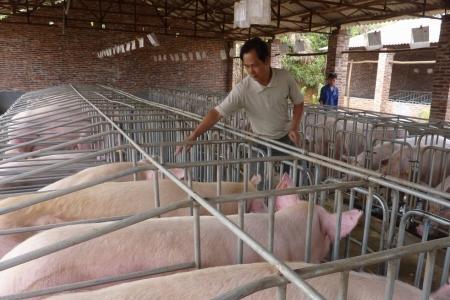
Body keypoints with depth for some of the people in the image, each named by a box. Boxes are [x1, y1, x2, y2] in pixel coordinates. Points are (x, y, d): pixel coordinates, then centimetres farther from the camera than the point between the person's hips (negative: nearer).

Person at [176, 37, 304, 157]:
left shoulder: (285, 78, -16)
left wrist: (294, 128, -12)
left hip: (286, 139, 2)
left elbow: (298, 103, 1)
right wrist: (193, 136, -36)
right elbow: (217, 112, -26)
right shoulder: (242, 89, -23)